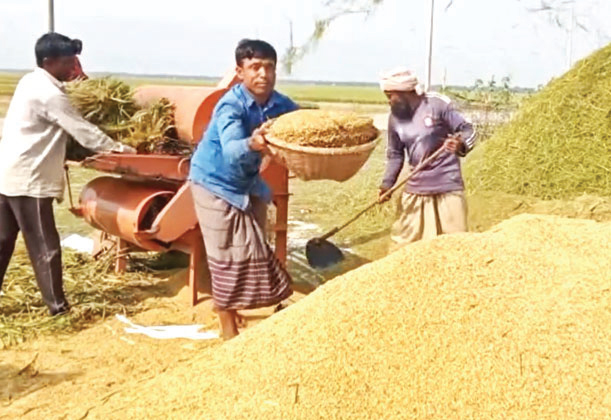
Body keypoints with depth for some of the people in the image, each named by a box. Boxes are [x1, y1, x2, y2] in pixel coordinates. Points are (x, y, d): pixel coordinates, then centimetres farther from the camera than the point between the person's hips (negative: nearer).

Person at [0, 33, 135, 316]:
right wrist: (117, 148, -3)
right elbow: (81, 130, -13)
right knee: (45, 247, -1)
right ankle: (57, 305, 8)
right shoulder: (49, 94, -17)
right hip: (27, 180, -10)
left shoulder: (31, 82, 12)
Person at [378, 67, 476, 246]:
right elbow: (395, 154, 12)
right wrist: (387, 184, 3)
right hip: (416, 187, 5)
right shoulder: (395, 117, 4)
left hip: (447, 184, -5)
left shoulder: (437, 104, -11)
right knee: (403, 239, 10)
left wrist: (461, 145, -31)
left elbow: (466, 129, -8)